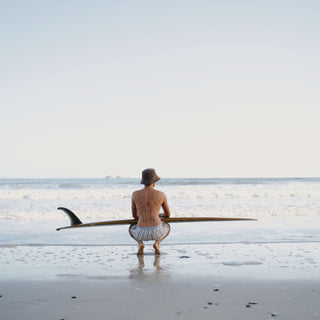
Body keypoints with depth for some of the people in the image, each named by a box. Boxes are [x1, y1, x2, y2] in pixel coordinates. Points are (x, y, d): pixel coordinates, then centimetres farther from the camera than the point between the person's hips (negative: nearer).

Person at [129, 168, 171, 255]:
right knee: (167, 226, 39)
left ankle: (140, 243, 6)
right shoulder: (161, 195, 2)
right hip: (157, 232, -1)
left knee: (131, 228, 40)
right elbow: (168, 214, 17)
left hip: (142, 233, 1)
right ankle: (157, 243, 7)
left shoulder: (135, 194, 4)